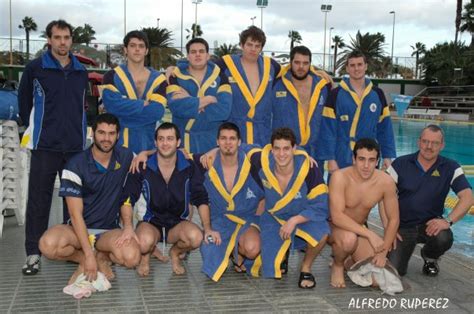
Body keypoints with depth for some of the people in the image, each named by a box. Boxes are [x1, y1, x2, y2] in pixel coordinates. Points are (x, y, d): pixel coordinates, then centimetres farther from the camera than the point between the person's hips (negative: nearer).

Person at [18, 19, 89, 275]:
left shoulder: (81, 72, 10)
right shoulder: (35, 68, -2)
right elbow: (23, 100, 8)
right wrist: (31, 127, 10)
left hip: (76, 145, 4)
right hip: (45, 146, -4)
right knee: (38, 199, -2)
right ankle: (33, 253, 5)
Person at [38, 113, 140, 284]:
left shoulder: (126, 157, -3)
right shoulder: (76, 165, -14)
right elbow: (76, 214, -17)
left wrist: (128, 226, -12)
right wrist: (89, 255, -23)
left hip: (109, 230, 2)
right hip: (79, 228, -1)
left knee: (132, 257, -31)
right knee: (48, 245, -34)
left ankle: (100, 257, 3)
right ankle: (85, 259, -3)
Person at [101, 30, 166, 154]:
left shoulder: (158, 79, 7)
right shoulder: (112, 76, 3)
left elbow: (157, 111, -8)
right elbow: (112, 104, -15)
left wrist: (125, 108, -11)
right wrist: (143, 104, -10)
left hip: (147, 143, 2)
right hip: (118, 142, -2)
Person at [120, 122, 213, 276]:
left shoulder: (189, 167, -3)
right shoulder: (143, 167, -7)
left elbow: (201, 200, 2)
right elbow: (127, 200, -7)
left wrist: (207, 228, -8)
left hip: (177, 223, 2)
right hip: (150, 222, -2)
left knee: (196, 237, -31)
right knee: (145, 241, -37)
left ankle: (175, 253, 5)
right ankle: (146, 256, 4)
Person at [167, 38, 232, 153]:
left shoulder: (220, 76, 2)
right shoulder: (176, 76, 0)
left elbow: (224, 110, -13)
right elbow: (175, 106, -18)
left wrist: (189, 103, -13)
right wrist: (207, 100, -15)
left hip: (213, 139, 1)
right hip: (184, 139, -1)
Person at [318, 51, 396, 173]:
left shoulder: (377, 94, 6)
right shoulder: (336, 94, -3)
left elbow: (385, 128, 9)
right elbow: (328, 130, -6)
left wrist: (387, 156, 4)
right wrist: (330, 159, -10)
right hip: (342, 162, -2)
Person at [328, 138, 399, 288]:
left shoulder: (385, 182, -16)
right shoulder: (340, 177, -26)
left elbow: (393, 219, -6)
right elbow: (337, 216, -32)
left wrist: (383, 252, -11)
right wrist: (370, 234, -35)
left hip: (360, 229, 4)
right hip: (333, 227, -4)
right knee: (349, 238, -38)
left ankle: (347, 262, 19)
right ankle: (337, 265, -4)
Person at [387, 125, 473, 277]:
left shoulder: (451, 168, -5)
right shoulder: (401, 164, -6)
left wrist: (448, 221, -30)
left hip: (430, 224, 1)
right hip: (403, 226, -1)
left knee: (444, 239, -33)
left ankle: (429, 257, 6)